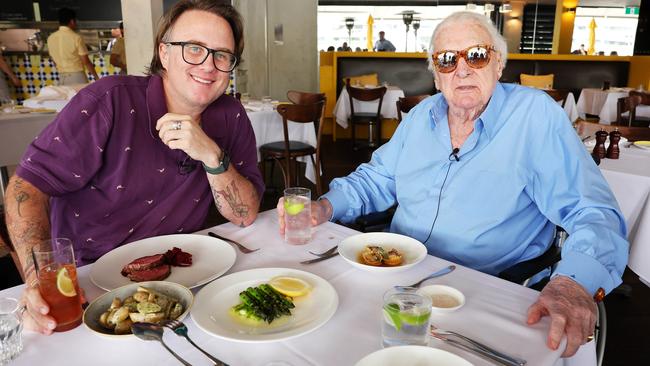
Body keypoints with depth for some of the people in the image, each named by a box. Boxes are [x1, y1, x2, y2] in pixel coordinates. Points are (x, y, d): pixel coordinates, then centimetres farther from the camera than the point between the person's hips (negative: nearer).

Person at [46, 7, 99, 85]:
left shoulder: (51, 38, 5)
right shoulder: (76, 38, -11)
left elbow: (54, 59, 13)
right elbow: (86, 61, -11)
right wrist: (97, 78, -3)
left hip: (62, 77, 5)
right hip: (77, 76, -5)